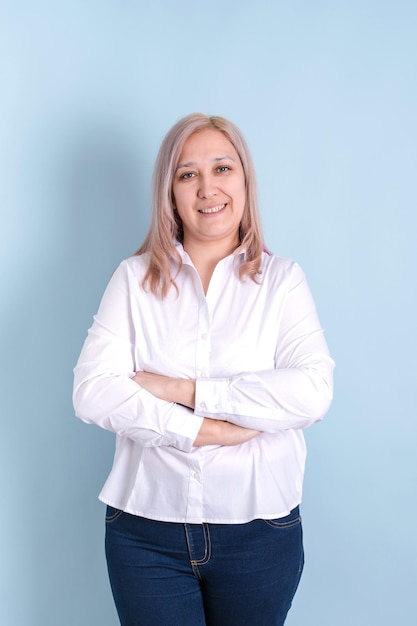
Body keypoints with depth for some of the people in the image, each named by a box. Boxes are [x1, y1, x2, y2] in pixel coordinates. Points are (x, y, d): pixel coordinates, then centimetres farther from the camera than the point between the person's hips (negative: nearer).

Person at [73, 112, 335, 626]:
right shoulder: (135, 279, 2)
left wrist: (183, 390, -17)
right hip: (147, 531, 0)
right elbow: (92, 391, -10)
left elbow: (313, 392, -15)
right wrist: (206, 430, -18)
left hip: (260, 531, 0)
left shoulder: (282, 280, 0)